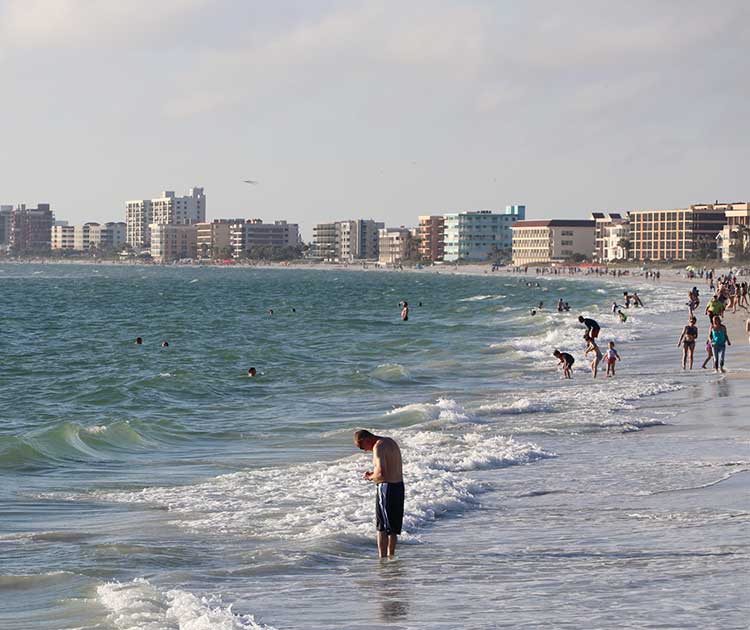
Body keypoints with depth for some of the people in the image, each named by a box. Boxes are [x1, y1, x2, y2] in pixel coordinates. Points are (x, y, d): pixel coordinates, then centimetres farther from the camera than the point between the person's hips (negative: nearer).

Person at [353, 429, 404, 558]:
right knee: (393, 526, 15)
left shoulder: (378, 447, -17)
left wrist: (370, 477, -8)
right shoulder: (390, 441, 12)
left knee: (382, 527, -1)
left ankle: (382, 557, -2)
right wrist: (374, 473, 12)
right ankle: (390, 555, 22)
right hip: (399, 486, 9)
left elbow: (381, 473, -27)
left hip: (387, 487, -9)